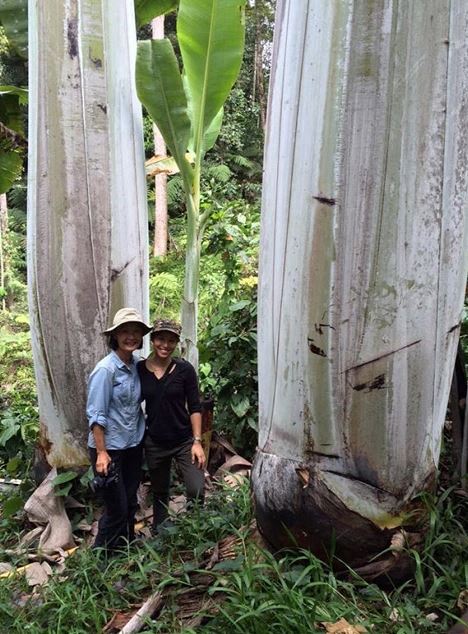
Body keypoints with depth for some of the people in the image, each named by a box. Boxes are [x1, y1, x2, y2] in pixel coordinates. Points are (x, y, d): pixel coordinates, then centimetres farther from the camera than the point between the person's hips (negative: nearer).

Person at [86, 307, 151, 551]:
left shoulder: (137, 364, 2)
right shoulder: (106, 369, -18)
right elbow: (95, 415, -17)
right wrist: (101, 453, -18)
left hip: (134, 445, 6)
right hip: (110, 448, -6)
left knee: (130, 504, 16)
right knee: (116, 509, 2)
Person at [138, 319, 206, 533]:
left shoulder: (184, 369, -9)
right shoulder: (140, 369, -4)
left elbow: (195, 408, -6)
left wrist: (197, 441, -11)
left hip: (185, 441, -1)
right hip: (154, 443, 2)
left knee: (197, 491, -9)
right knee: (159, 493, 16)